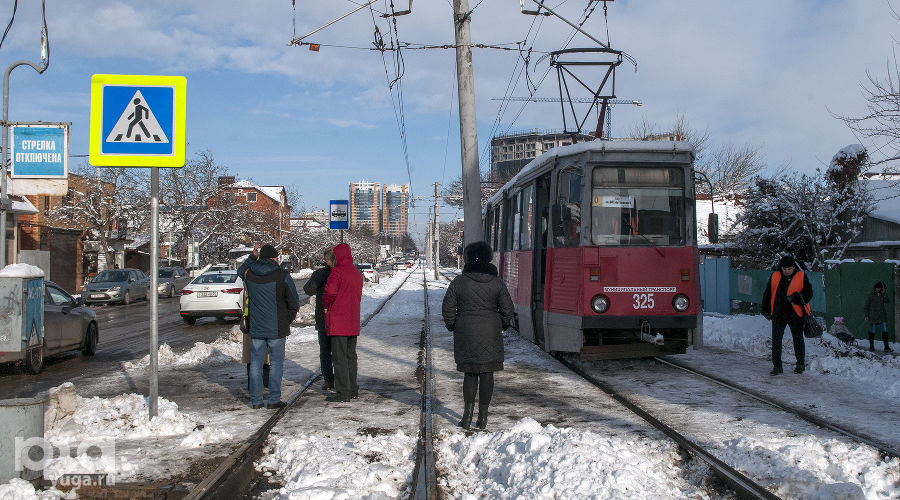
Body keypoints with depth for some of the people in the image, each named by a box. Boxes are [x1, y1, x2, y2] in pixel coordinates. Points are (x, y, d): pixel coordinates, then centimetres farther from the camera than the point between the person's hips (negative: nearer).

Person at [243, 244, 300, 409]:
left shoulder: (249, 273, -2)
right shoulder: (282, 276, -10)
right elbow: (294, 303, -4)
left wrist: (253, 256, 25)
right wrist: (287, 321, 9)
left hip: (255, 327, 4)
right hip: (276, 328, -3)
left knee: (256, 363, 10)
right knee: (276, 363, 5)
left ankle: (256, 400, 12)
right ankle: (274, 399, 4)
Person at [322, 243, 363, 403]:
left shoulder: (337, 271, -12)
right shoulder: (357, 273, 14)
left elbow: (330, 292, -24)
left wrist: (325, 306, -5)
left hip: (338, 321, -8)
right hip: (353, 321, 8)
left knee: (339, 357, -5)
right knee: (351, 355, 14)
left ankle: (343, 392, -5)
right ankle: (353, 389, 18)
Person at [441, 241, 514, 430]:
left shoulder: (459, 282, -4)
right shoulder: (496, 282, -1)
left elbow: (448, 308, -1)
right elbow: (507, 308, 2)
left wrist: (452, 326, 13)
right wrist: (502, 326, 17)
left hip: (466, 333, 0)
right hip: (490, 333, 0)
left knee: (470, 373, 10)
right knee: (486, 373, 6)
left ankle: (468, 414, 6)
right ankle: (483, 416, 9)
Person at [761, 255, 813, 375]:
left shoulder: (801, 276, 0)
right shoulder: (774, 276, 6)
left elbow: (808, 293, -1)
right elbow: (767, 294, 13)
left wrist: (796, 298, -19)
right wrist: (766, 310, 9)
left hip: (795, 314, -2)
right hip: (778, 314, 2)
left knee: (798, 339, 9)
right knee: (776, 340, 0)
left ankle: (800, 364, 24)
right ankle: (776, 365, 8)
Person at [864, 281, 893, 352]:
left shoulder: (882, 295, 11)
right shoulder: (870, 296, -3)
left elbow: (887, 301, -4)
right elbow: (866, 306, -1)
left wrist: (883, 293, -10)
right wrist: (866, 315, -5)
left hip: (882, 316, 4)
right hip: (873, 316, -4)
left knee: (884, 331, -2)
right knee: (872, 332, 4)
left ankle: (886, 347, -2)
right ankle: (871, 346, 16)